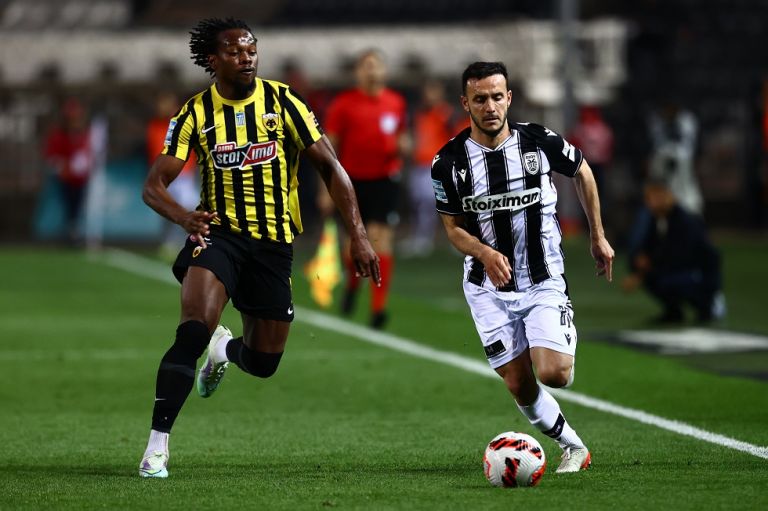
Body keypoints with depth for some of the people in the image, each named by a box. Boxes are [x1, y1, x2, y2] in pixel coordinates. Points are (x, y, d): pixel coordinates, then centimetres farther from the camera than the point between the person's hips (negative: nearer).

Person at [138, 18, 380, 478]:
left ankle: (226, 349, 48)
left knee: (264, 363, 10)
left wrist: (358, 234, -9)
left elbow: (330, 167, -1)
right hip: (219, 232, -2)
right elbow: (154, 186, -5)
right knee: (193, 331, -26)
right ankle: (157, 446, -22)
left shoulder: (283, 102, -5)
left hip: (275, 242, 2)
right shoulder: (196, 114, -4)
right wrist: (184, 216, -28)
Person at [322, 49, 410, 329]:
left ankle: (378, 308, -11)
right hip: (354, 180, -1)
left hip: (385, 180, 1)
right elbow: (329, 147, -1)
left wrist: (403, 146, -3)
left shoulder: (396, 102, 6)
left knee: (381, 240, -11)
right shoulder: (344, 104, -3)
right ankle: (352, 282, 42)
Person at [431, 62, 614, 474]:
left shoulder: (539, 142, -10)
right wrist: (484, 252, -21)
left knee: (554, 374, -17)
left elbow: (582, 172, 10)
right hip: (489, 288, 1)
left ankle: (561, 346, 19)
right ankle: (574, 447, 21)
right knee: (520, 387, -1)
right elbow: (453, 227, 0)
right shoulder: (449, 162, -9)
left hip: (544, 281, -1)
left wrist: (597, 237, 15)